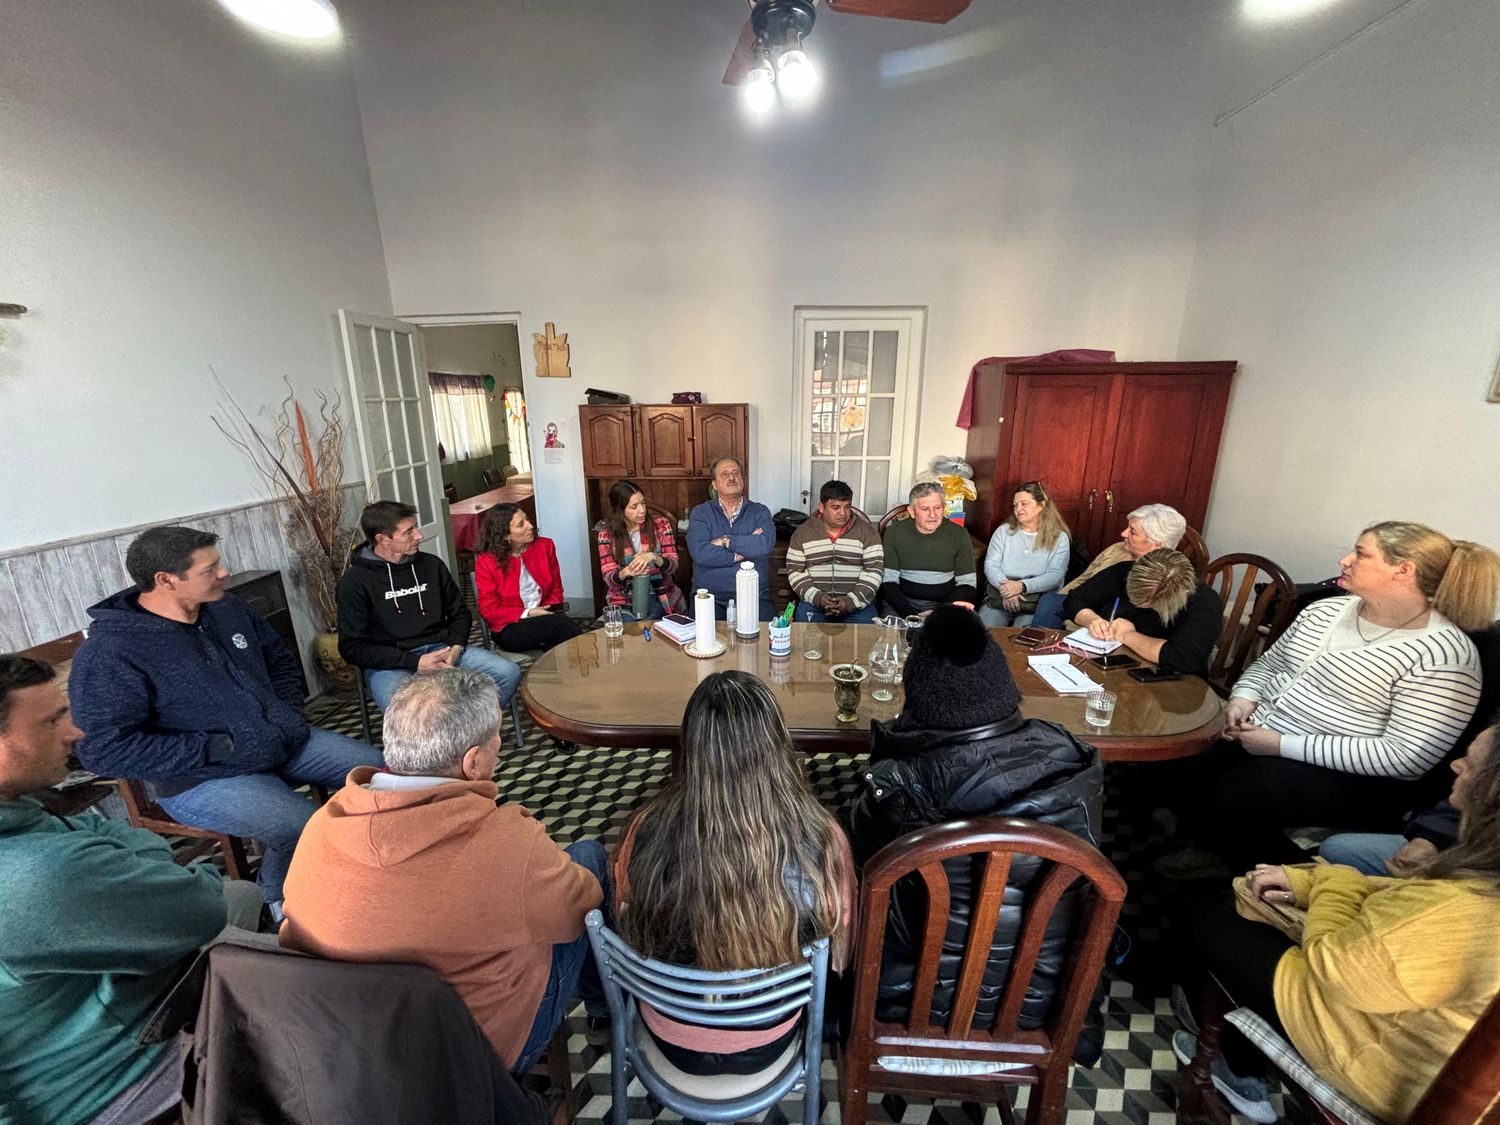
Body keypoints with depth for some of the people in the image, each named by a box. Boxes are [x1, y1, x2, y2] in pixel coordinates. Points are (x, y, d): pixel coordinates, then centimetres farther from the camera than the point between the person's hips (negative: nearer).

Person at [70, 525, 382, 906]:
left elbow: (280, 662, 19)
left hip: (284, 743, 7)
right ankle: (277, 901, 5)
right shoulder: (109, 653, -15)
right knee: (306, 829, -28)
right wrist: (220, 748, -21)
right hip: (199, 778, -7)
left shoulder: (228, 609, 5)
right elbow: (104, 749, -18)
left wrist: (289, 715, 2)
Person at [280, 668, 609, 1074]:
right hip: (491, 1050, -5)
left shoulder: (321, 826, -18)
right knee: (588, 854, 7)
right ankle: (606, 1005, 31)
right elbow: (581, 903, -14)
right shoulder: (509, 847, -34)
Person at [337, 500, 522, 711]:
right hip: (391, 663, -4)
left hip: (442, 648, 4)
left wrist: (456, 647, -5)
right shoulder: (356, 581, -2)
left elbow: (460, 612, 17)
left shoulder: (431, 564, 10)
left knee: (508, 672, -19)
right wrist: (414, 663, -16)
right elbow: (352, 646, -5)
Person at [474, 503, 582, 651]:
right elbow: (489, 611, -4)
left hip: (544, 618, 3)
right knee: (563, 624, -30)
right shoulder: (486, 561, -6)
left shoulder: (544, 546, 3)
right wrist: (528, 614, -15)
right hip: (510, 627, -3)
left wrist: (546, 612, -9)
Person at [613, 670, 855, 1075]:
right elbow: (839, 955, -12)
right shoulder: (821, 839, -32)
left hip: (673, 1041, 0)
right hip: (767, 1045, 0)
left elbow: (625, 924, -8)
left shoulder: (646, 833, -31)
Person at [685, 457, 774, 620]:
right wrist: (747, 547, -9)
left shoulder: (760, 512, 7)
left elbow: (766, 545, -13)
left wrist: (725, 541, -10)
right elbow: (699, 552, -12)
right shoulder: (700, 513, 6)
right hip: (709, 595, 0)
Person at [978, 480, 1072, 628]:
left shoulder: (1059, 538, 6)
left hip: (1038, 602, -2)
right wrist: (1005, 585, -17)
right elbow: (990, 564, 3)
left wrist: (1022, 586, -22)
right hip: (998, 597, 2)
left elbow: (1055, 575, -6)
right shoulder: (1003, 531, 12)